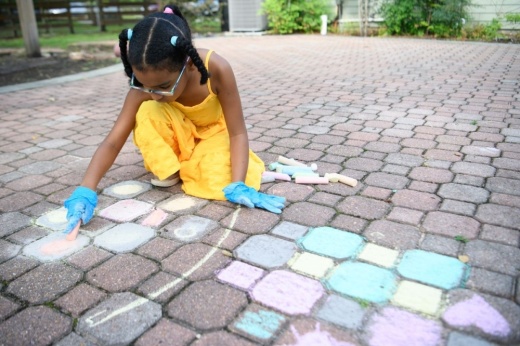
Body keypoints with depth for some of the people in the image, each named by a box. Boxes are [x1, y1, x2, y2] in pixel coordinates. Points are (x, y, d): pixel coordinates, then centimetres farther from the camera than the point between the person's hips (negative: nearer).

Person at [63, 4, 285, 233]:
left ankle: (190, 163, 4)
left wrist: (238, 186, -42)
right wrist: (85, 191, -40)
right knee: (147, 113, -31)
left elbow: (238, 133, -29)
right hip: (179, 133, 2)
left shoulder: (216, 69, -35)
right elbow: (113, 141, -27)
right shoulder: (146, 82, -28)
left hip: (213, 132, -1)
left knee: (218, 184, -29)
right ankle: (167, 168, -7)